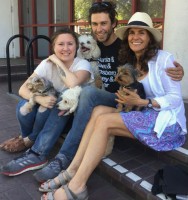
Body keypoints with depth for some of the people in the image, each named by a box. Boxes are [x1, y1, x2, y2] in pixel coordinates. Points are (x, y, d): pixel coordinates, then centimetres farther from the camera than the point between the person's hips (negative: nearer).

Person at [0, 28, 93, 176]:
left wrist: (58, 62, -26)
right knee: (24, 106, -25)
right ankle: (29, 141, 0)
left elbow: (73, 83, -41)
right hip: (53, 110, 3)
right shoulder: (47, 64, -8)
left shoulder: (83, 64, -17)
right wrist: (40, 99, -37)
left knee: (57, 107, -35)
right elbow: (23, 89, -16)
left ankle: (36, 155, -21)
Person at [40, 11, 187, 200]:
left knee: (103, 120, -24)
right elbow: (135, 96, 10)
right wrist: (128, 100, -12)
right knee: (99, 110, -19)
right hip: (145, 118, 6)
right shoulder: (131, 63, 14)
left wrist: (142, 102, -22)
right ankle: (73, 171, -22)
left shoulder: (164, 58, -7)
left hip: (167, 121, -6)